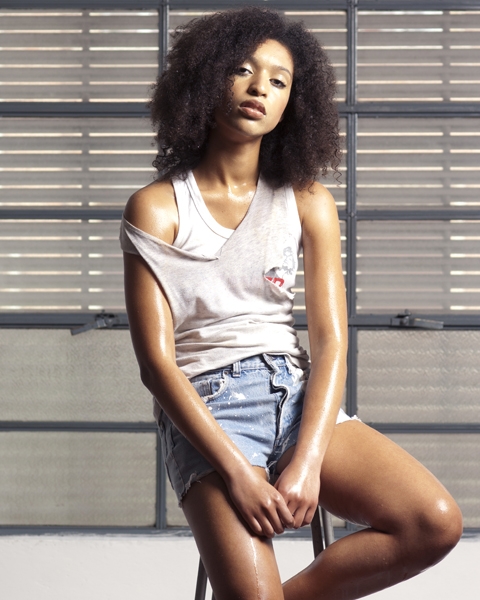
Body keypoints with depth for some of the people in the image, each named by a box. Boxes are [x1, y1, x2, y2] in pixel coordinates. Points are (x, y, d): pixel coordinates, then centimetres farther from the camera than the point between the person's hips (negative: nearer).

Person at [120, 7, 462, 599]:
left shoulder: (306, 202, 9)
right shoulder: (156, 208, 0)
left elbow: (331, 340, 2)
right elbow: (157, 360, -7)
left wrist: (307, 462, -14)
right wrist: (235, 470, -18)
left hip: (300, 397, 4)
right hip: (205, 408, -4)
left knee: (435, 522, -18)